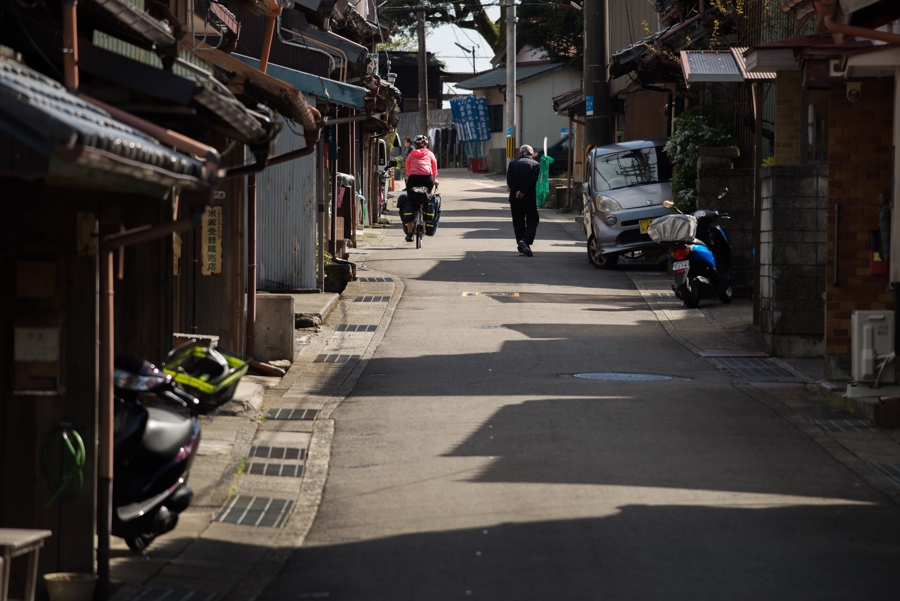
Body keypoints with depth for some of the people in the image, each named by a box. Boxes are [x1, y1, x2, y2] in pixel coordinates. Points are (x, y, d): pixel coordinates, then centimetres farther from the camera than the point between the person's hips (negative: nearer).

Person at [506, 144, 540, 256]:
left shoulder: (513, 164, 6)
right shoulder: (535, 164, 1)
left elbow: (510, 179, -5)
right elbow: (533, 179, -11)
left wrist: (516, 192, -10)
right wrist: (523, 192, -12)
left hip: (515, 198, 2)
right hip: (530, 197, -2)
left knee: (518, 222, 9)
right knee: (532, 221, 5)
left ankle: (521, 247, 7)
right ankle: (526, 241, -17)